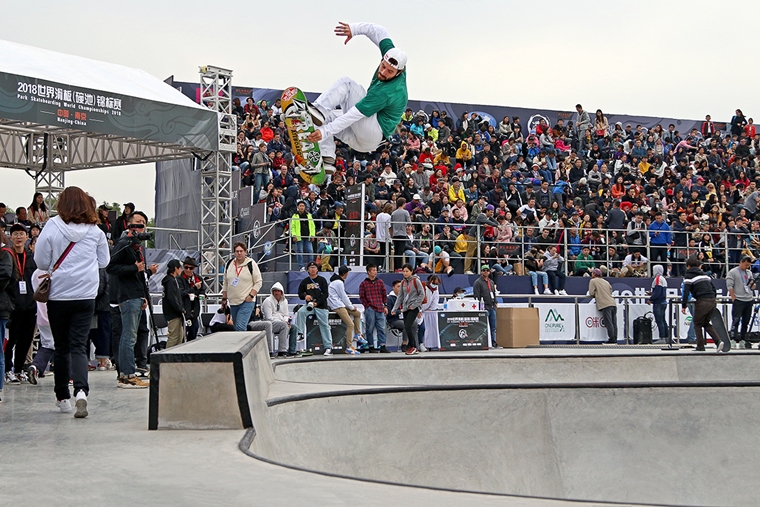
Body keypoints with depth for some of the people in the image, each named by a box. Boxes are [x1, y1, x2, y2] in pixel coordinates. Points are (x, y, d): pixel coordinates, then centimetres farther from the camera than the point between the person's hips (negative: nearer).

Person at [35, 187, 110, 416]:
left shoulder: (52, 227, -8)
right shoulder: (95, 231, -2)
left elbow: (41, 262, -4)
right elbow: (104, 261, 10)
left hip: (58, 295, 0)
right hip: (86, 296, 1)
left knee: (61, 347, 12)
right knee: (78, 346, 0)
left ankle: (62, 396, 21)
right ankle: (81, 391, -23)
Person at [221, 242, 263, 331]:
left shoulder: (251, 264, -4)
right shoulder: (229, 264, 10)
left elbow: (258, 282, -3)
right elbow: (225, 283, 17)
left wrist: (251, 295, -13)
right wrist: (224, 298, 14)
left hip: (247, 302, -6)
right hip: (233, 302, 6)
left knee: (240, 327, -18)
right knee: (236, 327, 9)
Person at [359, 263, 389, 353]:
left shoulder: (380, 282, 12)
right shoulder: (363, 284, 2)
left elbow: (384, 295, 15)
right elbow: (361, 297, 1)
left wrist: (385, 306, 8)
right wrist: (367, 306, -6)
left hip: (380, 309, 3)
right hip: (370, 309, -3)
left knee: (381, 328, 0)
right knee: (370, 329, 1)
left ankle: (382, 346, 1)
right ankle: (371, 346, 7)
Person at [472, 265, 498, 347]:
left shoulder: (491, 282, 19)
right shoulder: (478, 282, -4)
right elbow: (476, 296, -9)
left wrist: (495, 303, 15)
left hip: (492, 307, 7)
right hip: (484, 308, -7)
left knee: (493, 327, 8)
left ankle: (493, 342, 12)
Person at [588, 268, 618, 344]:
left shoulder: (593, 281, 6)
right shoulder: (606, 282, 25)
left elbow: (591, 293, 0)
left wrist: (595, 295, 21)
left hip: (605, 304, -7)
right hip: (613, 304, 7)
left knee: (609, 323, -9)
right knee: (614, 323, 4)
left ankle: (612, 339, -12)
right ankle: (615, 339, 3)